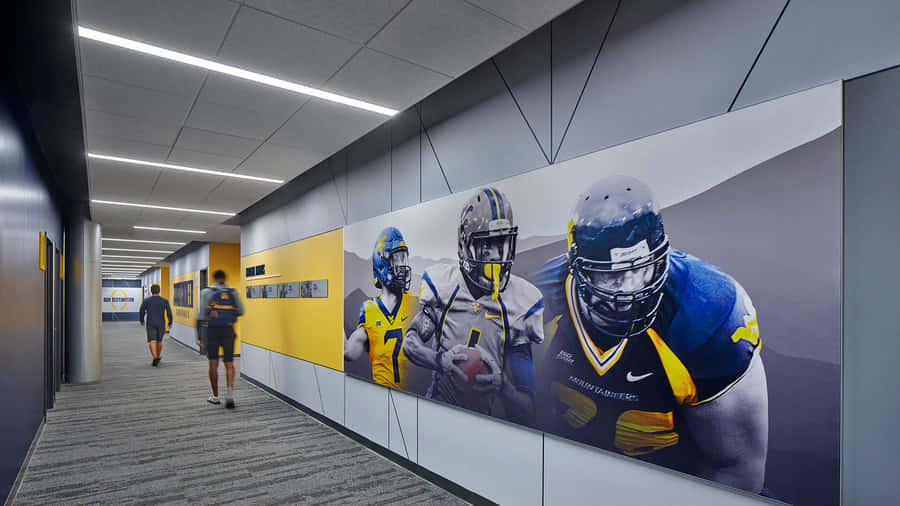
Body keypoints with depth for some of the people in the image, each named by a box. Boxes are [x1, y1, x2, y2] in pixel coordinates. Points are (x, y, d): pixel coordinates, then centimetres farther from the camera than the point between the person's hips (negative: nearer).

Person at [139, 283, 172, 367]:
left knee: (152, 341, -7)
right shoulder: (165, 300, -1)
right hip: (161, 324, 1)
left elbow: (142, 312, 6)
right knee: (159, 341, 17)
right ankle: (158, 356, 32)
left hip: (150, 324, -1)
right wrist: (170, 323, 6)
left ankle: (155, 358, -24)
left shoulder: (146, 301, -1)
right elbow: (169, 313, -4)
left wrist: (142, 321, 24)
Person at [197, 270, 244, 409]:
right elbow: (240, 312, 8)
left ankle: (215, 396, 18)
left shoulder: (207, 292, -2)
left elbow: (201, 315, -6)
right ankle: (230, 392, -14)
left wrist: (199, 336, -3)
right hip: (228, 330, 1)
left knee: (213, 363, 10)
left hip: (212, 330, -1)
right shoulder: (233, 292, 4)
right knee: (229, 363, 4)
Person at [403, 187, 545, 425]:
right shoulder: (441, 283, 2)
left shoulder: (522, 299, 0)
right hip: (439, 404, 0)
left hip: (491, 414, 0)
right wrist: (439, 359, -14)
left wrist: (501, 383, -19)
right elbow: (411, 342, 4)